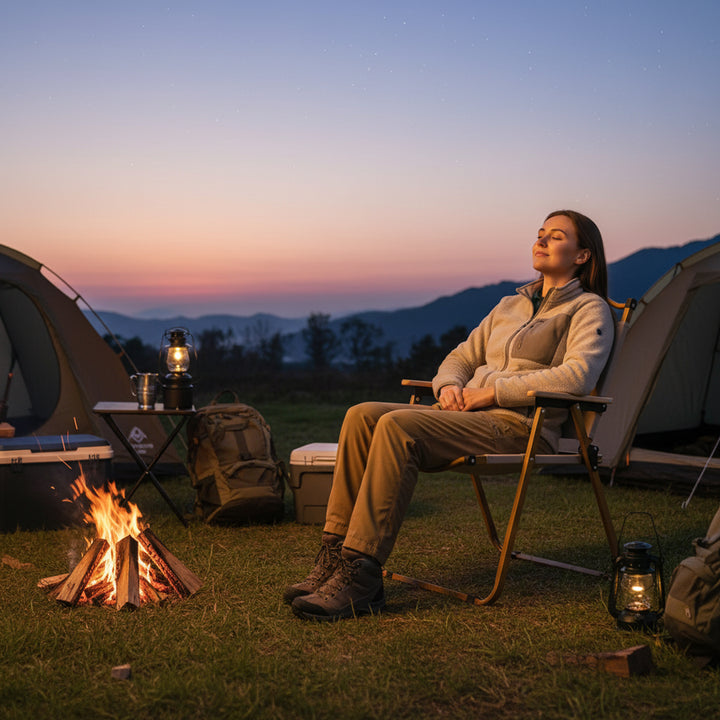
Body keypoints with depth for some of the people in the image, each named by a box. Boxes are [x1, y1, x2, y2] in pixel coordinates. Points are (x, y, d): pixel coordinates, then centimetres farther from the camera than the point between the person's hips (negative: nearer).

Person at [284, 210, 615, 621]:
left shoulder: (588, 309, 4)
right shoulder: (510, 306, 26)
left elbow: (577, 377, -14)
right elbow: (462, 356, 29)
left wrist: (492, 391, -14)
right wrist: (450, 385, 3)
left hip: (521, 427, -7)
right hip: (469, 415, 7)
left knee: (398, 427, -31)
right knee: (363, 416, -17)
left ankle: (360, 580, -32)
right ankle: (336, 559, -18)